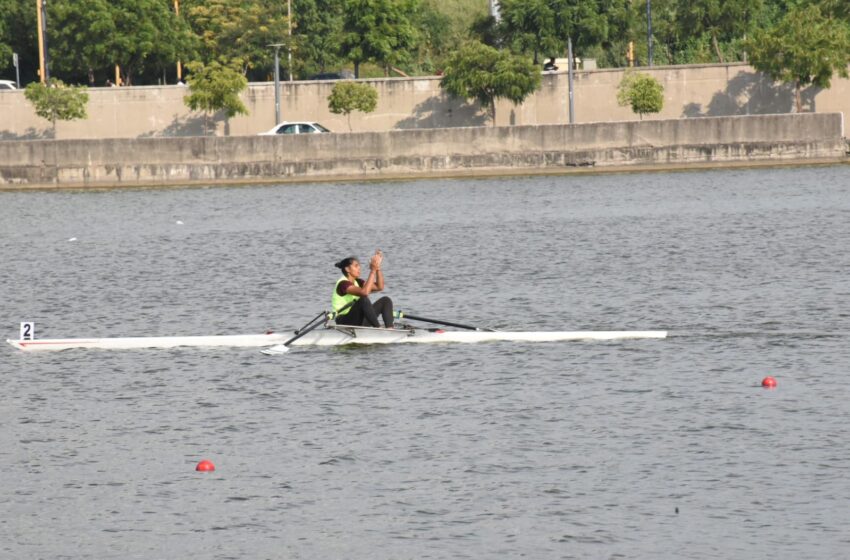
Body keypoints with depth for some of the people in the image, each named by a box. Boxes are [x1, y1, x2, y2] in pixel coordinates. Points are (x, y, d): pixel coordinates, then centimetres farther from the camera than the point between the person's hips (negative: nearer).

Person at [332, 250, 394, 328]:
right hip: (345, 322, -9)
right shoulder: (343, 284, -15)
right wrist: (373, 271, -27)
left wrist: (377, 268, -4)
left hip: (359, 323, 9)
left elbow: (379, 287, 6)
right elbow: (364, 292, -30)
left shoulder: (357, 282, 13)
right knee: (363, 299, -34)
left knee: (385, 300, -4)